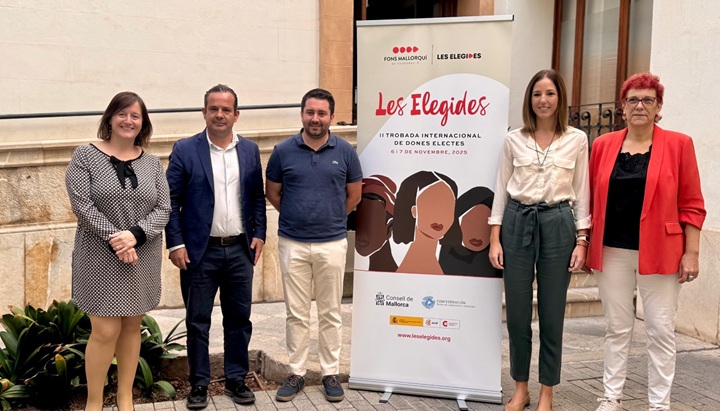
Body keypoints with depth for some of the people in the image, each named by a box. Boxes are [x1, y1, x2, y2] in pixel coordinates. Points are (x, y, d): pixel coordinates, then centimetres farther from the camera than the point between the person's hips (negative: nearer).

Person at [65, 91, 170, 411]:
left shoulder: (152, 163, 6)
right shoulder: (85, 156, -2)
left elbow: (163, 209, 0)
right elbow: (81, 204, -11)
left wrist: (134, 235, -16)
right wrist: (114, 239, -19)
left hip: (142, 259, 3)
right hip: (100, 259, -3)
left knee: (132, 327, 10)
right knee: (105, 331, -4)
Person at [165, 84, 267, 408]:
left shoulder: (250, 150, 6)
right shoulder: (185, 150, -4)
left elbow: (258, 196, 11)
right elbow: (170, 200, -4)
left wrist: (259, 234, 2)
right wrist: (175, 243, -9)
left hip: (240, 250, 3)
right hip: (199, 251, -3)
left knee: (239, 319, 11)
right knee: (198, 321, 8)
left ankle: (236, 379, 25)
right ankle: (199, 384, 21)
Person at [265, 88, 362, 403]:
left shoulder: (345, 151, -2)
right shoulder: (283, 151, -2)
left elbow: (354, 195, 9)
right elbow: (272, 192, 10)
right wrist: (296, 215, 9)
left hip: (332, 243, 0)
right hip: (292, 244, 0)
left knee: (330, 313, 10)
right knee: (296, 313, 9)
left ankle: (330, 373, 22)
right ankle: (296, 373, 21)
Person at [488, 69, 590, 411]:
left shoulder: (577, 140, 4)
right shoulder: (514, 139, 4)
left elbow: (582, 193, 4)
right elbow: (501, 190, 5)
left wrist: (582, 241, -2)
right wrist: (495, 239, -1)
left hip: (558, 224, -1)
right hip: (517, 222, 1)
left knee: (551, 313, 6)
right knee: (517, 312, 6)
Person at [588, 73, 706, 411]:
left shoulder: (678, 144, -2)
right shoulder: (603, 145, 5)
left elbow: (691, 205, -1)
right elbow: (592, 200, 9)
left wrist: (691, 252, -5)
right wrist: (586, 245, 7)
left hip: (659, 252, -2)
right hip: (612, 251, 2)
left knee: (661, 330, 3)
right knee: (617, 327, 11)